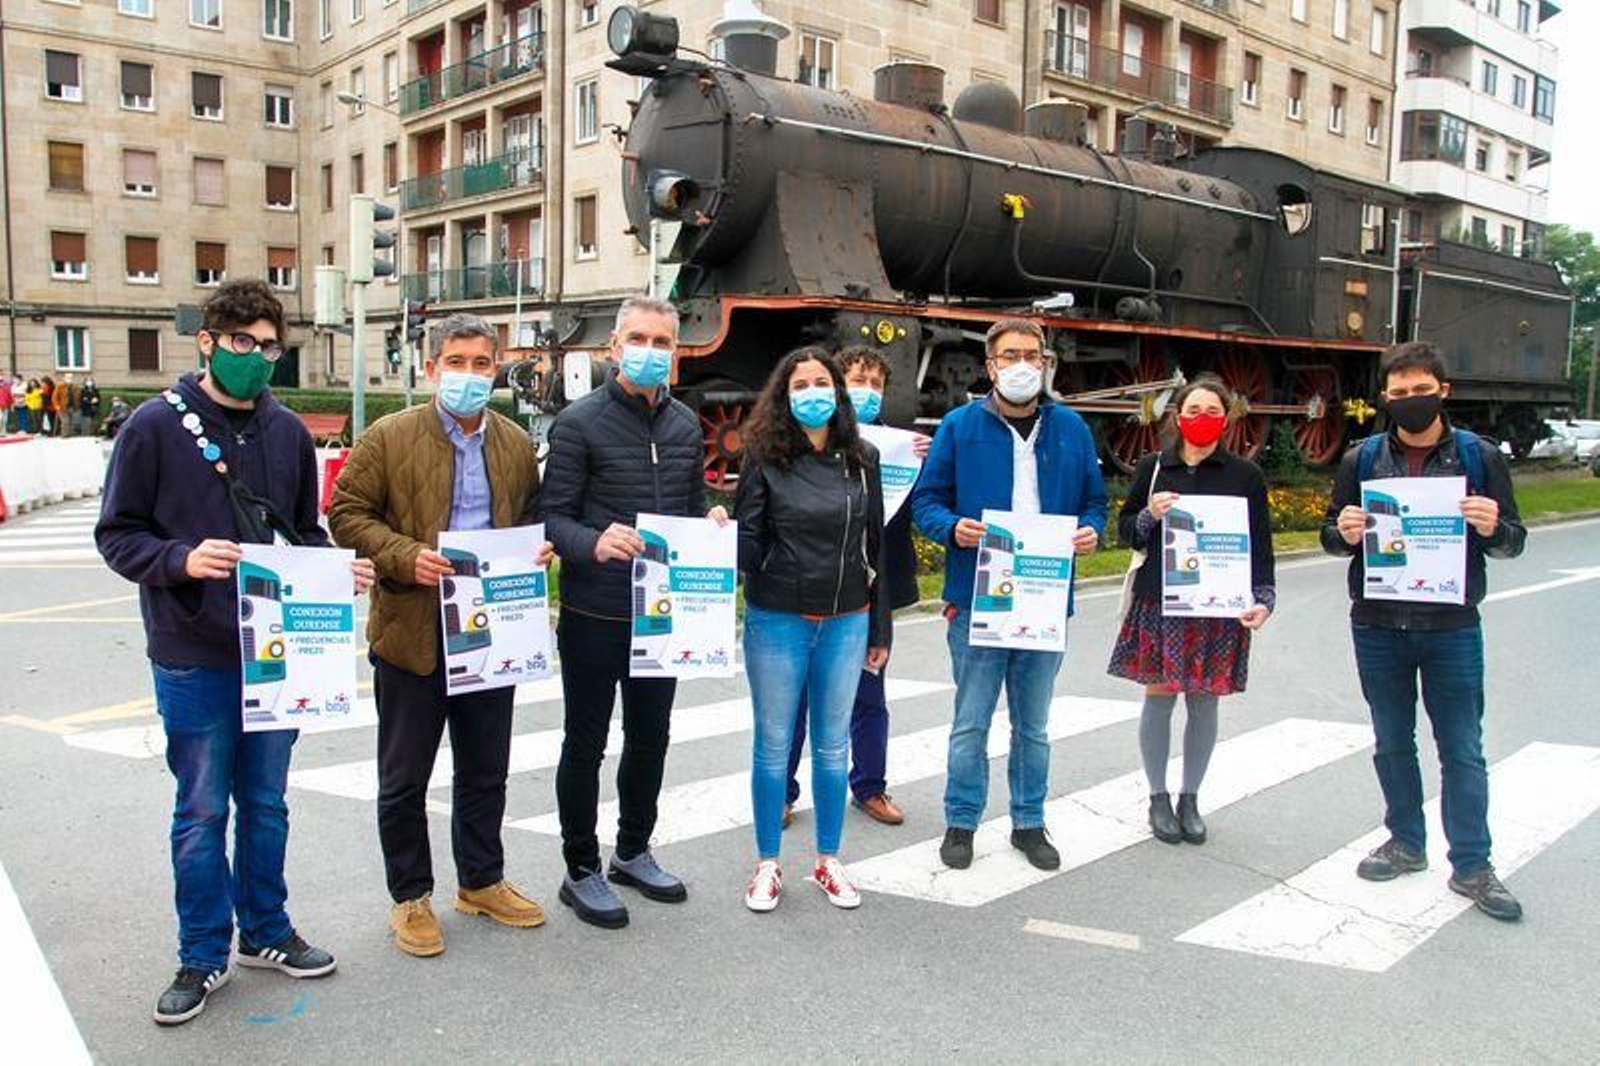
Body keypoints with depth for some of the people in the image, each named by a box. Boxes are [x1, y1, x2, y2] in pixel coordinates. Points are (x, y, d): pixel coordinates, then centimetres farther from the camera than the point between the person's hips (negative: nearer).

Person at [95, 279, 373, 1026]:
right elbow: (117, 534, -5)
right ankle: (204, 956, 24)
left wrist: (338, 569, -7)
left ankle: (265, 932, 33)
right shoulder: (156, 425, -7)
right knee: (202, 812, 8)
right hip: (193, 658, -4)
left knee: (266, 803, 16)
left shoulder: (288, 432, 6)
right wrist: (182, 560, -24)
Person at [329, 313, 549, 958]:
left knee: (486, 771, 16)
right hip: (412, 632, -4)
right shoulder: (388, 437, -5)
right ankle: (411, 897, 25)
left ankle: (482, 881, 34)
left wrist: (538, 550, -2)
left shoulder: (516, 444, 8)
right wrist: (406, 557, -19)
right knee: (404, 778, 8)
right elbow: (347, 513, -5)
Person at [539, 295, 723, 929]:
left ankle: (633, 852, 36)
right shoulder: (580, 422, -9)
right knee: (586, 742, 7)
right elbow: (552, 516, -13)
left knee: (651, 736, 17)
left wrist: (712, 523, -6)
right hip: (594, 613, -6)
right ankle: (581, 871, 22)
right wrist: (595, 543, -32)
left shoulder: (686, 426, 9)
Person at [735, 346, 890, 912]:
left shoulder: (861, 458, 5)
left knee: (833, 746, 12)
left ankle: (828, 860, 27)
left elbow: (874, 545, 8)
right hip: (778, 621, -2)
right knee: (773, 745, 7)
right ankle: (768, 864, 23)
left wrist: (879, 630, 9)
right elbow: (748, 542, -4)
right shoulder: (766, 457, -4)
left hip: (845, 623, 3)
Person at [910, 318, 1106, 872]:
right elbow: (925, 500, 1)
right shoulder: (960, 425, -2)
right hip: (976, 598, -3)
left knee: (1033, 724, 16)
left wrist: (1090, 531, -8)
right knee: (970, 722, 6)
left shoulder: (1071, 428, 6)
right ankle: (961, 823, 22)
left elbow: (1094, 501, 13)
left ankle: (1030, 823, 30)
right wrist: (952, 528, -19)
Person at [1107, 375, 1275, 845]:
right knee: (1159, 696, 4)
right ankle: (1158, 797, 20)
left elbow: (1260, 543, 3)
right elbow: (1126, 530, 9)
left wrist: (1263, 598, -9)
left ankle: (1190, 798, 23)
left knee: (1204, 701, 7)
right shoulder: (1153, 467, 5)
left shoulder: (1245, 475, 3)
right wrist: (1150, 514, -12)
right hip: (1159, 603, 0)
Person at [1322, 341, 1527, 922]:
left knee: (1462, 749, 4)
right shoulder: (1361, 459, 2)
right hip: (1377, 628, 2)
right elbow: (1330, 535, 7)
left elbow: (1513, 541, 3)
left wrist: (1493, 528, -20)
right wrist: (1343, 533, -16)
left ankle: (1472, 866, 14)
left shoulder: (1480, 457, -1)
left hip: (1452, 628, -2)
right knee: (1393, 743, 14)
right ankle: (1407, 842, 30)